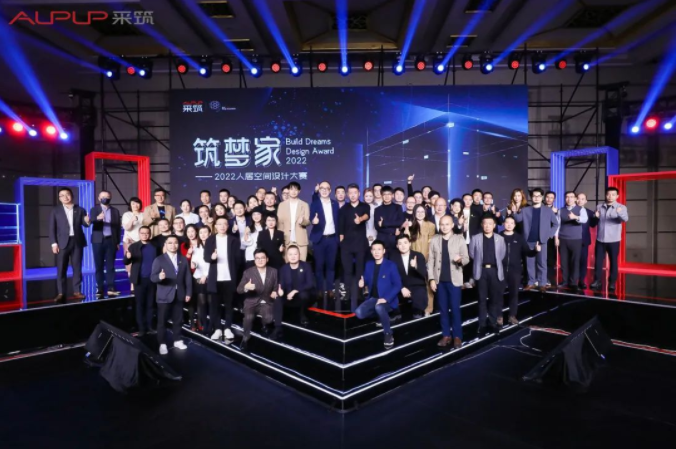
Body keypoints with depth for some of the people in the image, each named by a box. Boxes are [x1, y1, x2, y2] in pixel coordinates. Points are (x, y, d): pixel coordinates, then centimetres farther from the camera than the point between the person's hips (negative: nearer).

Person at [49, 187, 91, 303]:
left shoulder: (80, 210, 10)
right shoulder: (55, 211, 6)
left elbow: (84, 224, 5)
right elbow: (52, 228, 1)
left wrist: (87, 222, -20)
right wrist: (54, 243, -8)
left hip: (77, 242, 1)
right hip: (63, 242, -1)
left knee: (77, 268, 5)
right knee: (61, 269, 0)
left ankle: (77, 291, 12)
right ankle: (61, 293, 5)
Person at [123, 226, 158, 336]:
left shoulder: (155, 247, 7)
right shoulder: (133, 246, 1)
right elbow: (126, 262, -6)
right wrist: (127, 257, -29)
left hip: (152, 279, 2)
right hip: (140, 280, -2)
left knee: (150, 304, 10)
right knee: (140, 304, 5)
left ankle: (150, 326, 18)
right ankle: (141, 328, 11)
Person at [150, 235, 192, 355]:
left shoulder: (183, 259, 7)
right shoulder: (159, 259, -4)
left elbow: (187, 277, 7)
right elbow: (152, 277, -11)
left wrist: (188, 292, 2)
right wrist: (159, 277, -34)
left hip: (179, 295, 3)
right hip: (164, 296, -3)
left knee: (178, 319, 12)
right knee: (162, 321, 4)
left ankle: (177, 341, 25)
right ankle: (162, 344, 14)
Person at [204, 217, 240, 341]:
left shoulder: (233, 240, 5)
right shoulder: (210, 240, 7)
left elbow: (237, 258, 4)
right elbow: (206, 256, -1)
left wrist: (235, 274, -2)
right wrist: (212, 257, -23)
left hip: (229, 277, -1)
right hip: (215, 278, 1)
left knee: (228, 303, 6)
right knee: (215, 304, 5)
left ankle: (227, 328, 15)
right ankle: (217, 329, 15)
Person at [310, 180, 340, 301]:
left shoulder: (335, 203, 9)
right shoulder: (315, 204, 1)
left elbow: (338, 220, 9)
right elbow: (312, 219, -11)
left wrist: (339, 236, 4)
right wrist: (314, 221, -33)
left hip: (332, 238, 2)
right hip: (319, 238, -2)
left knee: (331, 264, 8)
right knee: (319, 265, 3)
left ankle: (330, 289, 17)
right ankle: (320, 290, 12)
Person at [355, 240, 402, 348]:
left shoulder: (391, 265, -6)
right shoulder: (369, 264, 9)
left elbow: (397, 285, -10)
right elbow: (366, 280, 17)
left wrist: (386, 299, -22)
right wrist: (362, 283, -9)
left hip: (388, 300, -5)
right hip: (373, 298, 5)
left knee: (379, 307, -38)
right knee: (359, 313, -20)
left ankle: (388, 334, -16)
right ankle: (382, 315, 8)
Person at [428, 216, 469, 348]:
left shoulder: (459, 239, 0)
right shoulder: (434, 239, 4)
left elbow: (467, 259, -3)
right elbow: (431, 260, 3)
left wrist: (460, 259, -26)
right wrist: (431, 279, -3)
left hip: (454, 279, -2)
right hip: (440, 280, 2)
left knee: (455, 308, 1)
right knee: (443, 309, 8)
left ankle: (457, 336, 12)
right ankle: (446, 335, 18)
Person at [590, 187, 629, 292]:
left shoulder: (621, 207, -3)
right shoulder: (599, 207, 7)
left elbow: (625, 219, -21)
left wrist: (620, 213, -43)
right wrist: (595, 216, -10)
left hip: (613, 240, -2)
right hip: (600, 239, 2)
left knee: (613, 261, 5)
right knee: (598, 261, 5)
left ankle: (612, 283, 13)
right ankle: (597, 281, 13)